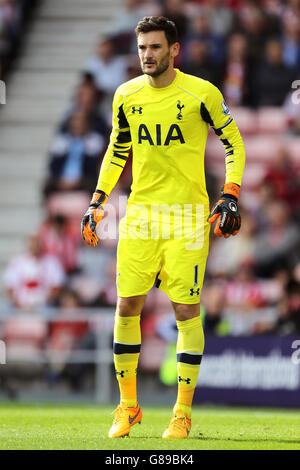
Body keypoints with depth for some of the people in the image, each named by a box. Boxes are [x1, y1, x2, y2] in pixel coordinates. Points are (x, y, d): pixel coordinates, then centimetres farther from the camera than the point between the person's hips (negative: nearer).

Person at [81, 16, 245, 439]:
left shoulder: (201, 94, -6)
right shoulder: (127, 96, 6)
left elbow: (233, 143, 3)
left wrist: (230, 198, -8)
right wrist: (97, 202, 13)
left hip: (187, 214, -4)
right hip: (140, 212, 4)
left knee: (186, 310, -4)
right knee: (127, 306, 0)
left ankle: (183, 412, 4)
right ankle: (128, 405, 13)